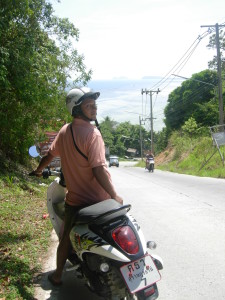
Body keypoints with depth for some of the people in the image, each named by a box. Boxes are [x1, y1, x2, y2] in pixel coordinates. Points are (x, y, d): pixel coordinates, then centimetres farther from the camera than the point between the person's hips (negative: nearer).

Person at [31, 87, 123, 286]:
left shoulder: (64, 131, 0)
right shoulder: (92, 133, -20)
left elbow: (50, 155, 15)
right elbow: (99, 170, -25)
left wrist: (38, 171, 34)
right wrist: (115, 196, -17)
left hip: (74, 199, 5)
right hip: (98, 200, -5)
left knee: (66, 238, 22)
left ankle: (58, 275, 38)